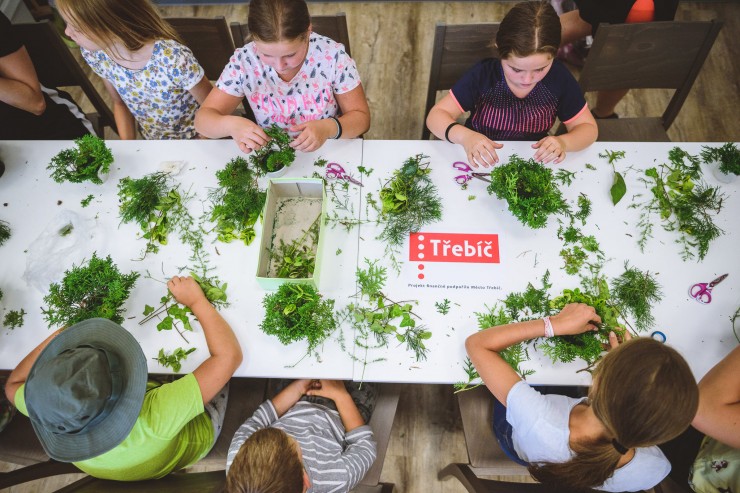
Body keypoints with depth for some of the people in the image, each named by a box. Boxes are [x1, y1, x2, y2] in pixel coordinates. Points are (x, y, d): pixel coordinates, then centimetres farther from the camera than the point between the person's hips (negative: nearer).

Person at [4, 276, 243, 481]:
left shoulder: (50, 413, -36)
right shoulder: (157, 419, -50)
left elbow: (13, 384, -11)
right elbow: (229, 355, -44)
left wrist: (57, 336, -19)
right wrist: (196, 300, -34)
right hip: (195, 431, -3)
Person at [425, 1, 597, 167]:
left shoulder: (559, 77, -12)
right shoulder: (482, 74, -16)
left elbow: (588, 127, -3)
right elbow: (436, 115, -15)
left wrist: (563, 142, -26)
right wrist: (464, 136, -35)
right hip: (482, 163, -1)